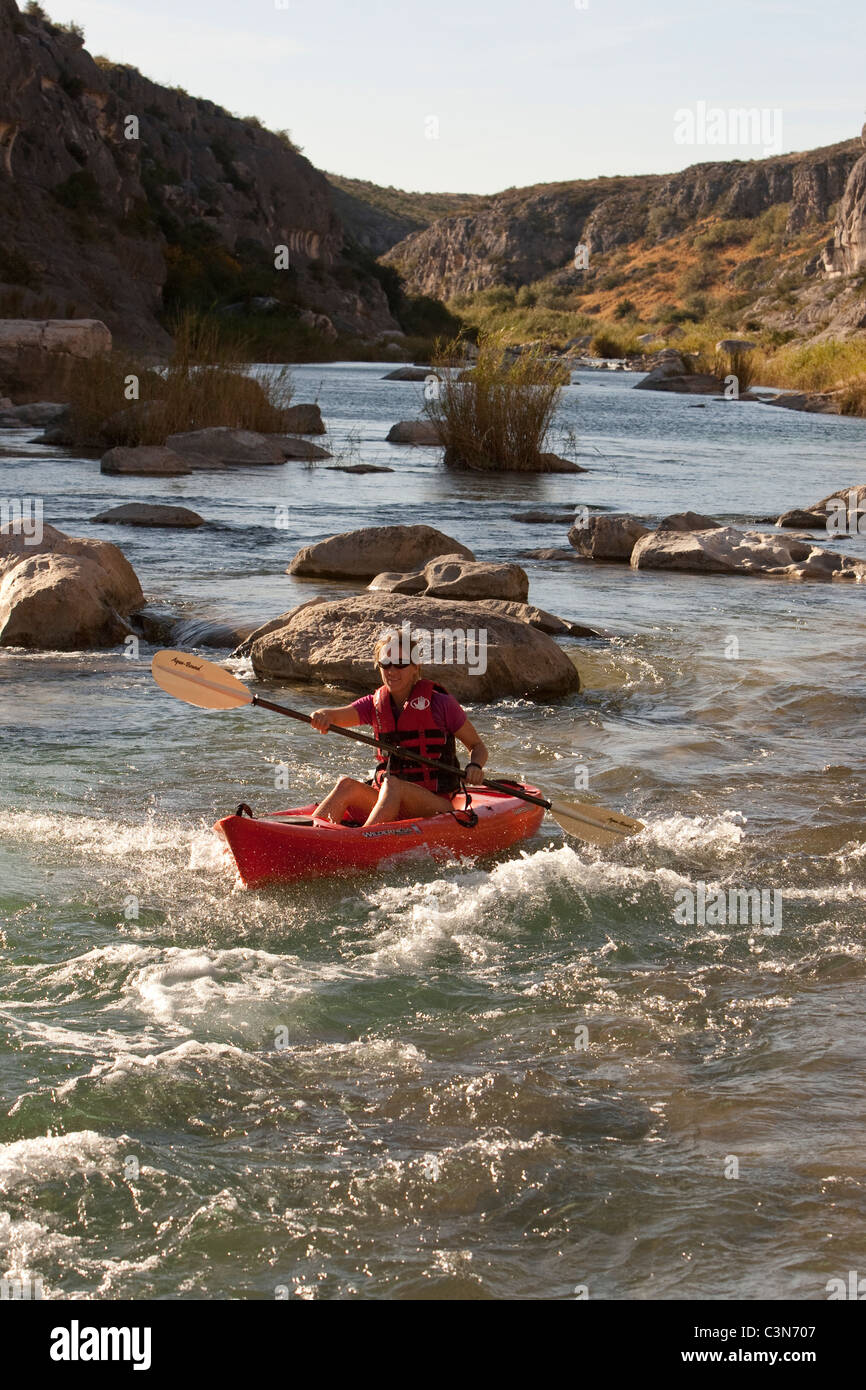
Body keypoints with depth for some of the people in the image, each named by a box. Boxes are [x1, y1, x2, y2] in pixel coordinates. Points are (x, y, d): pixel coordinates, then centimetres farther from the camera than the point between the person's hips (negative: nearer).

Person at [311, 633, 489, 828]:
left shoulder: (439, 703, -2)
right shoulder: (375, 703, 9)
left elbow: (478, 747, 7)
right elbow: (341, 715, -10)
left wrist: (475, 766, -17)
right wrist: (323, 715, -35)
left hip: (436, 803, -4)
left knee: (393, 785, -33)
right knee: (347, 785, -22)